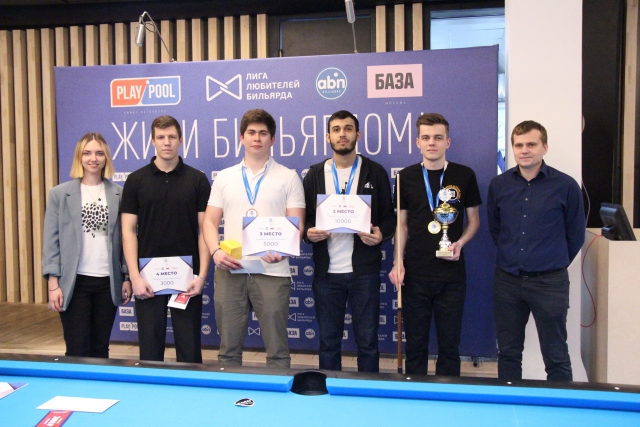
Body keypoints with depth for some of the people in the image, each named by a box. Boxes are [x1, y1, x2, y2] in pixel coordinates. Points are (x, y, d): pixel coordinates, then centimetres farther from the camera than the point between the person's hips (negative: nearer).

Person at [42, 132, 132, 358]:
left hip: (108, 282, 2)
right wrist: (53, 283, -7)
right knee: (77, 350, 2)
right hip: (74, 282, -1)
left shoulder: (118, 193, 4)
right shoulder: (60, 193, 0)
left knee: (100, 349, 11)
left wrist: (127, 277, 3)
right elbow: (51, 240, -1)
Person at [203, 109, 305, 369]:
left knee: (277, 349, 2)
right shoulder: (224, 177, 13)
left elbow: (296, 224, 1)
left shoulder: (288, 177, 6)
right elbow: (210, 222, 11)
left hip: (272, 272, -2)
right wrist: (216, 251, -8)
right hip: (230, 271, 3)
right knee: (228, 348, 9)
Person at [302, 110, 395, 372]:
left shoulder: (375, 173, 3)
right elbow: (304, 219, 10)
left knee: (367, 341, 7)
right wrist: (309, 233, -12)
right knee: (328, 341, 11)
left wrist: (381, 233, -15)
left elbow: (389, 216, 6)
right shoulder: (314, 175, 8)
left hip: (364, 270, -1)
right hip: (326, 271, 2)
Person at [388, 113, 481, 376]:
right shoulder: (406, 177, 4)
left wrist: (460, 243, -11)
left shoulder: (464, 175, 1)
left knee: (449, 346, 9)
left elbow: (473, 220, 9)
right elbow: (402, 224, 8)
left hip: (452, 275, 0)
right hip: (415, 275, 1)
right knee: (415, 346, 10)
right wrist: (397, 262, -2)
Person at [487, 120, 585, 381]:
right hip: (507, 281, 3)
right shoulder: (498, 185, 3)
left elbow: (576, 235, 4)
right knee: (507, 353, 13)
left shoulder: (565, 186, -5)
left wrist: (555, 263, 9)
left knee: (556, 356, 5)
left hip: (549, 283, -3)